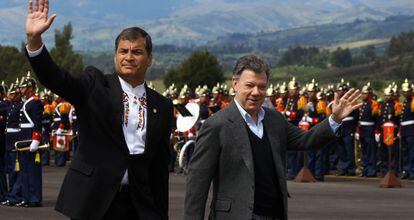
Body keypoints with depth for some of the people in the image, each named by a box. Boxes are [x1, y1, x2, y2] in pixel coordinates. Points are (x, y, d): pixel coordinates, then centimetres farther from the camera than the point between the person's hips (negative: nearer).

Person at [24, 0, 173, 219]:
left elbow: (160, 165, 10)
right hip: (92, 200, -2)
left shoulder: (162, 107, 9)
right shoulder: (95, 85, 2)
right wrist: (34, 39, -32)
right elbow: (56, 79, -15)